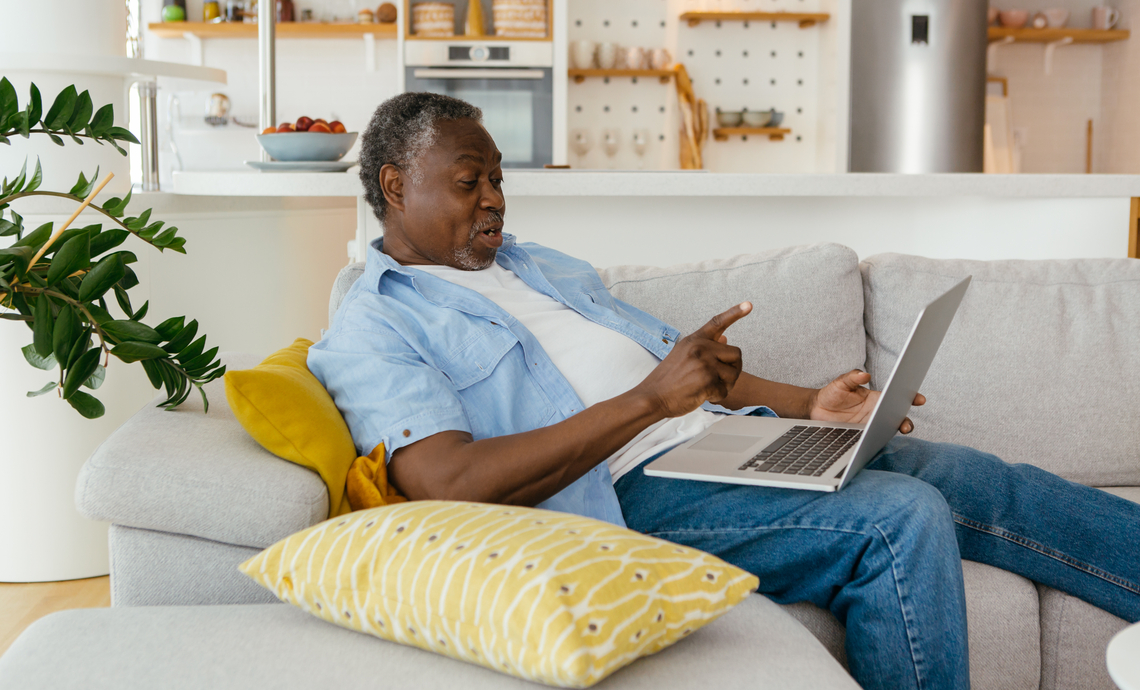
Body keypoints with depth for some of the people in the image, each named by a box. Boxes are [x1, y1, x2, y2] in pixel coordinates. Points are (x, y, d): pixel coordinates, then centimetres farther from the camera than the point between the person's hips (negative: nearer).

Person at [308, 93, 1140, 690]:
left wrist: (808, 404, 6)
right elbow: (450, 483, -19)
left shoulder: (546, 267, 24)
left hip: (723, 436, 8)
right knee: (901, 519, -23)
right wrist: (650, 400, -20)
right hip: (632, 493, -8)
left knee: (976, 479, -1)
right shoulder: (371, 330, -3)